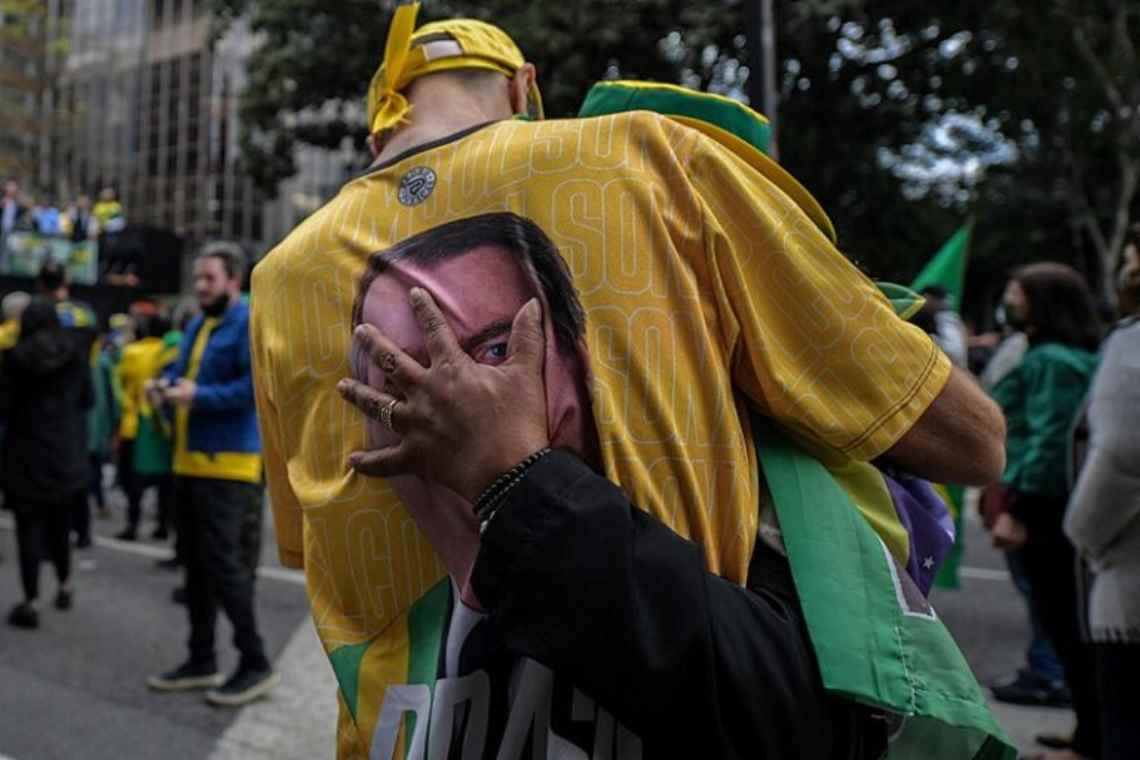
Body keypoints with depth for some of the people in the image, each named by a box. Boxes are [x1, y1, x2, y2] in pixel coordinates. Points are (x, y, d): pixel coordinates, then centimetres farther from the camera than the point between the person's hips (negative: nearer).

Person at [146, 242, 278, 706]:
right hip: (189, 462, 9)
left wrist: (199, 396, -24)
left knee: (223, 564, -8)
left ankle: (256, 664, 5)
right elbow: (181, 371, 24)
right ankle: (202, 661, 25)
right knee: (196, 565, 14)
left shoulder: (251, 324, -11)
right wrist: (165, 386, 1)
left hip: (228, 464, -9)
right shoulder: (197, 326, 17)